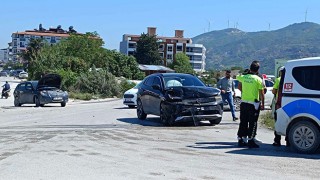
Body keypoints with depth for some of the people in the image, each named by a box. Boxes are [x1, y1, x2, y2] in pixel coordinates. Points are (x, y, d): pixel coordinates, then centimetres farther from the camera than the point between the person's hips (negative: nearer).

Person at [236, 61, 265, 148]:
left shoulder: (243, 77, 3)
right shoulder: (258, 79, -9)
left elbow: (237, 77, 27)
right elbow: (261, 93, -8)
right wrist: (262, 104, 0)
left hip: (244, 102, 5)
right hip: (253, 104, -5)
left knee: (243, 122, 12)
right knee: (252, 123, 1)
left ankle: (240, 139, 18)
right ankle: (250, 141, 1)